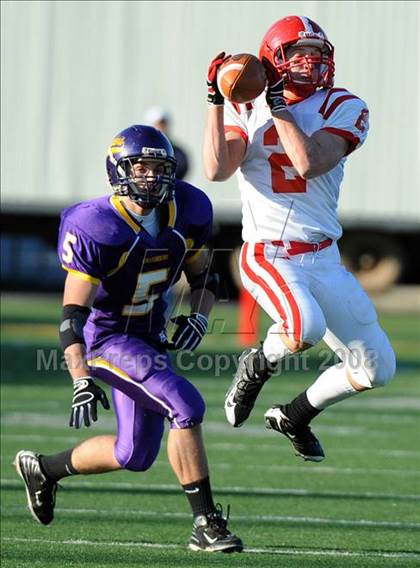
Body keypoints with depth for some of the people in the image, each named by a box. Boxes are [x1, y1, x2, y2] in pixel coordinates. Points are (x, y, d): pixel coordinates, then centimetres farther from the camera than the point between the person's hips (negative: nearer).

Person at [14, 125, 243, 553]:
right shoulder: (95, 229, -24)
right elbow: (73, 313, -26)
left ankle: (43, 469, 36)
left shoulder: (188, 212, -5)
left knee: (135, 456, 12)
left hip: (147, 335, 7)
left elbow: (202, 277, 11)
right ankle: (206, 524, -16)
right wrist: (82, 381, -36)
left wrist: (198, 317, -10)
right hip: (104, 337, -7)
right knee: (185, 407, -23)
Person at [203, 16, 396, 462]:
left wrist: (278, 105, -18)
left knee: (377, 369, 5)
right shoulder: (245, 110, 0)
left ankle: (296, 416, 28)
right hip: (267, 254, -4)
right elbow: (217, 170, -16)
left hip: (324, 259, 4)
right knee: (307, 326, -35)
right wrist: (216, 101, -17)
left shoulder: (344, 109, -1)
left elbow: (310, 162, -18)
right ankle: (257, 365, -1)